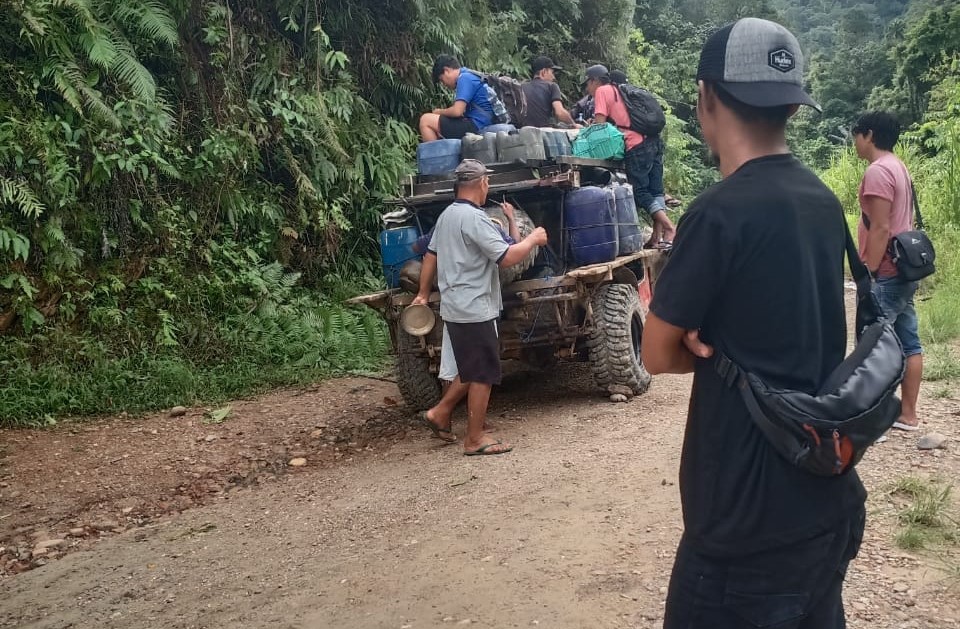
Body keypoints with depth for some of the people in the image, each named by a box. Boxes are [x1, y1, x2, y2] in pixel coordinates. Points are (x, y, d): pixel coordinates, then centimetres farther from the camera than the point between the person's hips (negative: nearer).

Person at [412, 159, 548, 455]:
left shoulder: (447, 215, 12)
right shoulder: (474, 218, -18)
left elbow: (430, 255, 19)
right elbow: (507, 257, -23)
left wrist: (423, 293, 27)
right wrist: (533, 239, -7)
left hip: (455, 308, 10)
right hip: (475, 310, -10)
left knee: (470, 371, 20)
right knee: (483, 374, -1)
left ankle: (439, 414, 23)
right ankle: (475, 439, 6)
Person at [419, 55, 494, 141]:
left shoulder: (464, 78, -10)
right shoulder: (467, 76, 20)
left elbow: (457, 111, -19)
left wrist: (439, 112, 0)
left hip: (475, 126, -10)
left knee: (425, 120, -8)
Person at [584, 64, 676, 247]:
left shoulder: (602, 91, 3)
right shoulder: (620, 91, 28)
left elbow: (600, 124, -5)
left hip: (636, 146, -8)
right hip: (654, 141, 9)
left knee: (640, 191, -6)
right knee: (655, 190, 4)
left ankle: (669, 228, -15)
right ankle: (658, 236, 3)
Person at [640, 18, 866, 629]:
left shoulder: (721, 213, -20)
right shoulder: (825, 202, 4)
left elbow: (658, 355, -11)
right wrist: (713, 338, -7)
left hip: (751, 524, -8)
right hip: (829, 504, 8)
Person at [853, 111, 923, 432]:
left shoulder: (878, 171, -15)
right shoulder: (899, 167, 16)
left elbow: (880, 229, -20)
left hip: (885, 274, -10)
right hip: (904, 270, 10)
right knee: (908, 343, 11)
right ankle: (907, 414, 18)